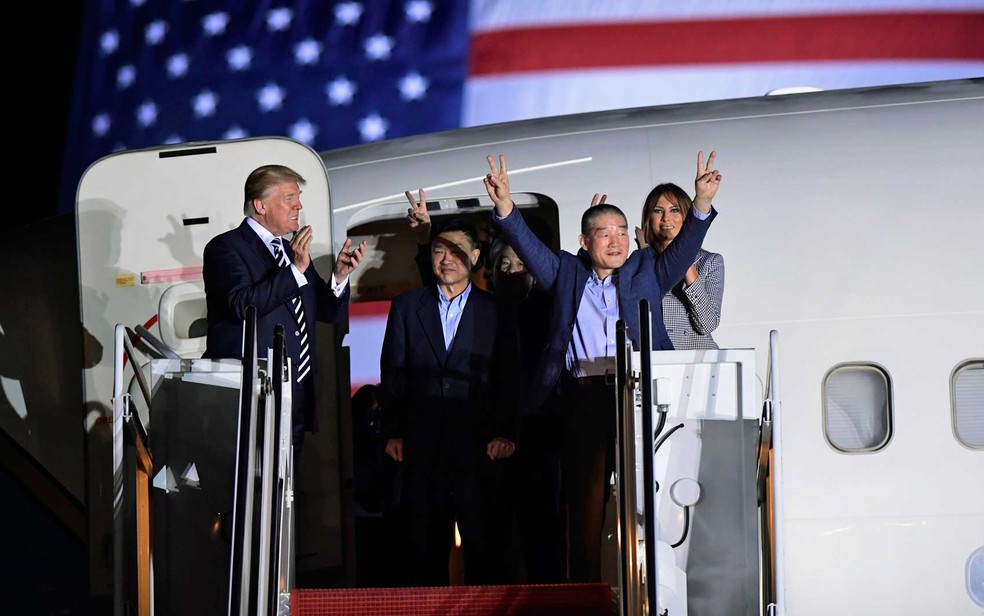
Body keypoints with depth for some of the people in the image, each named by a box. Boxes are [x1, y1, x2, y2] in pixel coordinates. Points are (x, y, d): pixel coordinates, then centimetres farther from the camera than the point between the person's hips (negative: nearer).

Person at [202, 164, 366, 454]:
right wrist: (296, 269, -22)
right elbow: (243, 304, -20)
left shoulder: (293, 251, 20)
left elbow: (329, 312, 19)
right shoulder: (226, 247, -4)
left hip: (297, 395, 7)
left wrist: (340, 275, 0)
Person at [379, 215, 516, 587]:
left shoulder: (495, 310, 9)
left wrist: (505, 432, -5)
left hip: (478, 444, -1)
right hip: (421, 442, 1)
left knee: (481, 539, -3)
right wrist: (393, 432, 2)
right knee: (426, 541, 3)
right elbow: (392, 371, 10)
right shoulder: (406, 306, 13)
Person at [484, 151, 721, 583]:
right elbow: (529, 247, 6)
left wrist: (702, 204, -11)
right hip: (584, 397, 0)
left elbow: (683, 249, 6)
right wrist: (505, 208, -11)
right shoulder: (566, 273, 16)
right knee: (587, 496, -1)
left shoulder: (646, 270, 17)